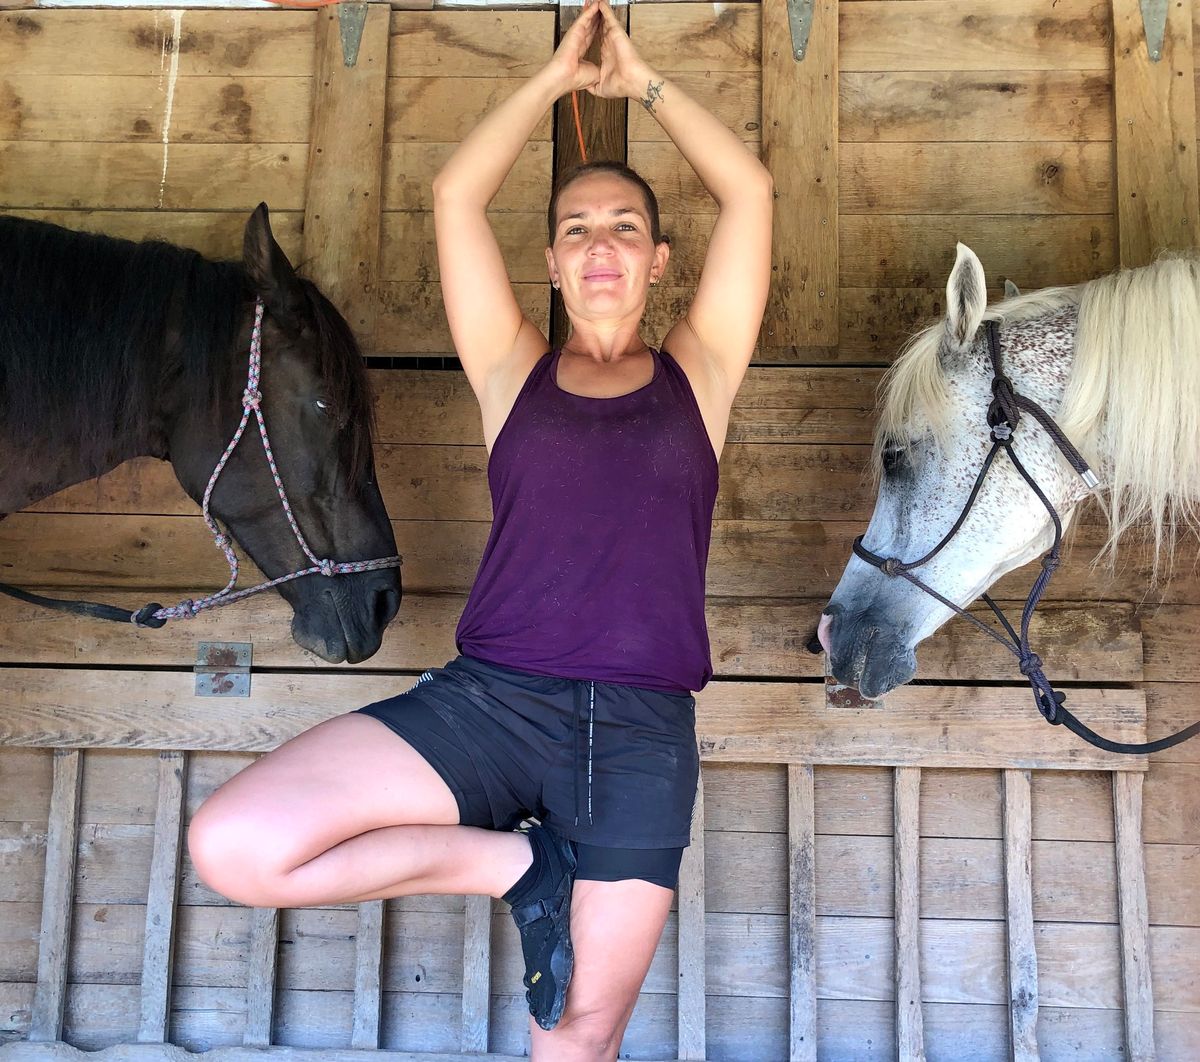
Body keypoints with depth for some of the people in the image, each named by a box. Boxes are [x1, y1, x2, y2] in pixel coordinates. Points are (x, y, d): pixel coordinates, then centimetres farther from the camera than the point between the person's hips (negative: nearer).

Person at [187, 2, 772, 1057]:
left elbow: (750, 191, 10)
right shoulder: (515, 374, 13)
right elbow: (457, 195, 9)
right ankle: (517, 864, 0)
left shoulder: (696, 374, 13)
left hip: (643, 730, 0)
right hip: (489, 697, 1)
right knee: (232, 845, -17)